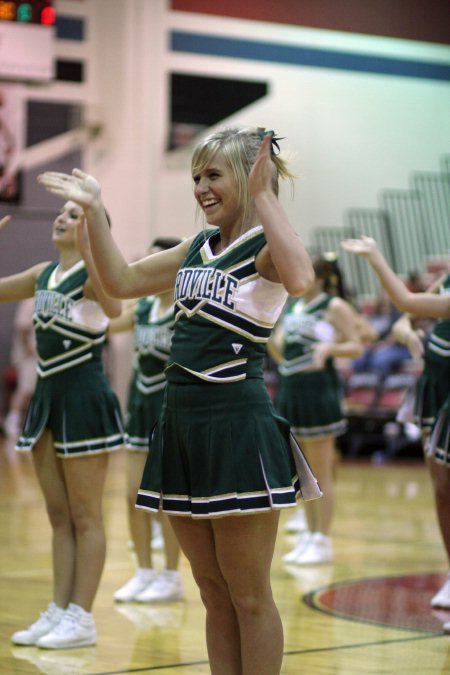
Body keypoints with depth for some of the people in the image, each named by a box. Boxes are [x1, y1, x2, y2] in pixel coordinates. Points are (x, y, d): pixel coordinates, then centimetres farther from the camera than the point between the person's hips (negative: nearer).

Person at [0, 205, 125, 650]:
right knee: (59, 516, 12)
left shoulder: (90, 273, -12)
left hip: (83, 399, -8)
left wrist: (86, 249, -37)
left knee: (84, 516, 0)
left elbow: (114, 306, -33)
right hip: (48, 396, 8)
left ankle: (81, 618, 6)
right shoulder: (43, 274, 11)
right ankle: (59, 611, 18)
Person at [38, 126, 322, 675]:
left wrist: (264, 196, -27)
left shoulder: (266, 246, -8)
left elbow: (300, 280, -32)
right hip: (182, 420, 8)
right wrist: (94, 210, 11)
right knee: (214, 594, 14)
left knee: (249, 598, 1)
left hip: (238, 427, -8)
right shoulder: (199, 248, 13)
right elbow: (121, 282, 20)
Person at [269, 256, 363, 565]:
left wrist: (330, 348, -26)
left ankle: (323, 541, 4)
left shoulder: (335, 307, -6)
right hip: (291, 389, 7)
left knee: (321, 471, -2)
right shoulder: (291, 308, 15)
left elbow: (356, 347, -9)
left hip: (319, 390, -7)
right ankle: (309, 536, 19)